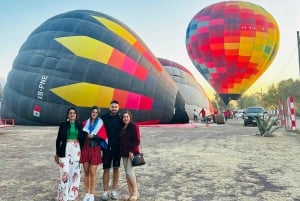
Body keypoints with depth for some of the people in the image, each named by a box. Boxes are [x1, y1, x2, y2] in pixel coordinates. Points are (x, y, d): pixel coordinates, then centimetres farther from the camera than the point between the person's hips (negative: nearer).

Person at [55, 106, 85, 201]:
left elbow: (82, 139, 10)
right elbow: (58, 140, 2)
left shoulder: (79, 125, 6)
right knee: (65, 172, -7)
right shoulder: (63, 125, 0)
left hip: (76, 150, 3)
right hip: (65, 150, -2)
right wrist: (57, 153, 0)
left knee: (75, 172, 6)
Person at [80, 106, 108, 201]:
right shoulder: (85, 123, 10)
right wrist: (86, 135, -7)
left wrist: (93, 136, -14)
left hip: (95, 150, -3)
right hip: (85, 149, 3)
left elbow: (103, 137, -7)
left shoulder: (101, 124, 1)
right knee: (86, 172, 7)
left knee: (92, 172, -2)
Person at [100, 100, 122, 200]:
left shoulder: (120, 119, -2)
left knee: (116, 169, 10)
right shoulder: (103, 118, -3)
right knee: (106, 170, 5)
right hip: (106, 147, -1)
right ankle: (105, 191, 17)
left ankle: (114, 191, 23)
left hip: (117, 148, 1)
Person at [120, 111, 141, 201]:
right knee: (127, 172, 9)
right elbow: (121, 140, 16)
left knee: (129, 172, -9)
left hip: (132, 152, -7)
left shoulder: (134, 126, -9)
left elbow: (137, 140, -14)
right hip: (124, 153, 7)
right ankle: (130, 192, 20)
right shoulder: (122, 127, 11)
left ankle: (135, 192, 8)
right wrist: (121, 151, 8)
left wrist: (132, 151, -18)